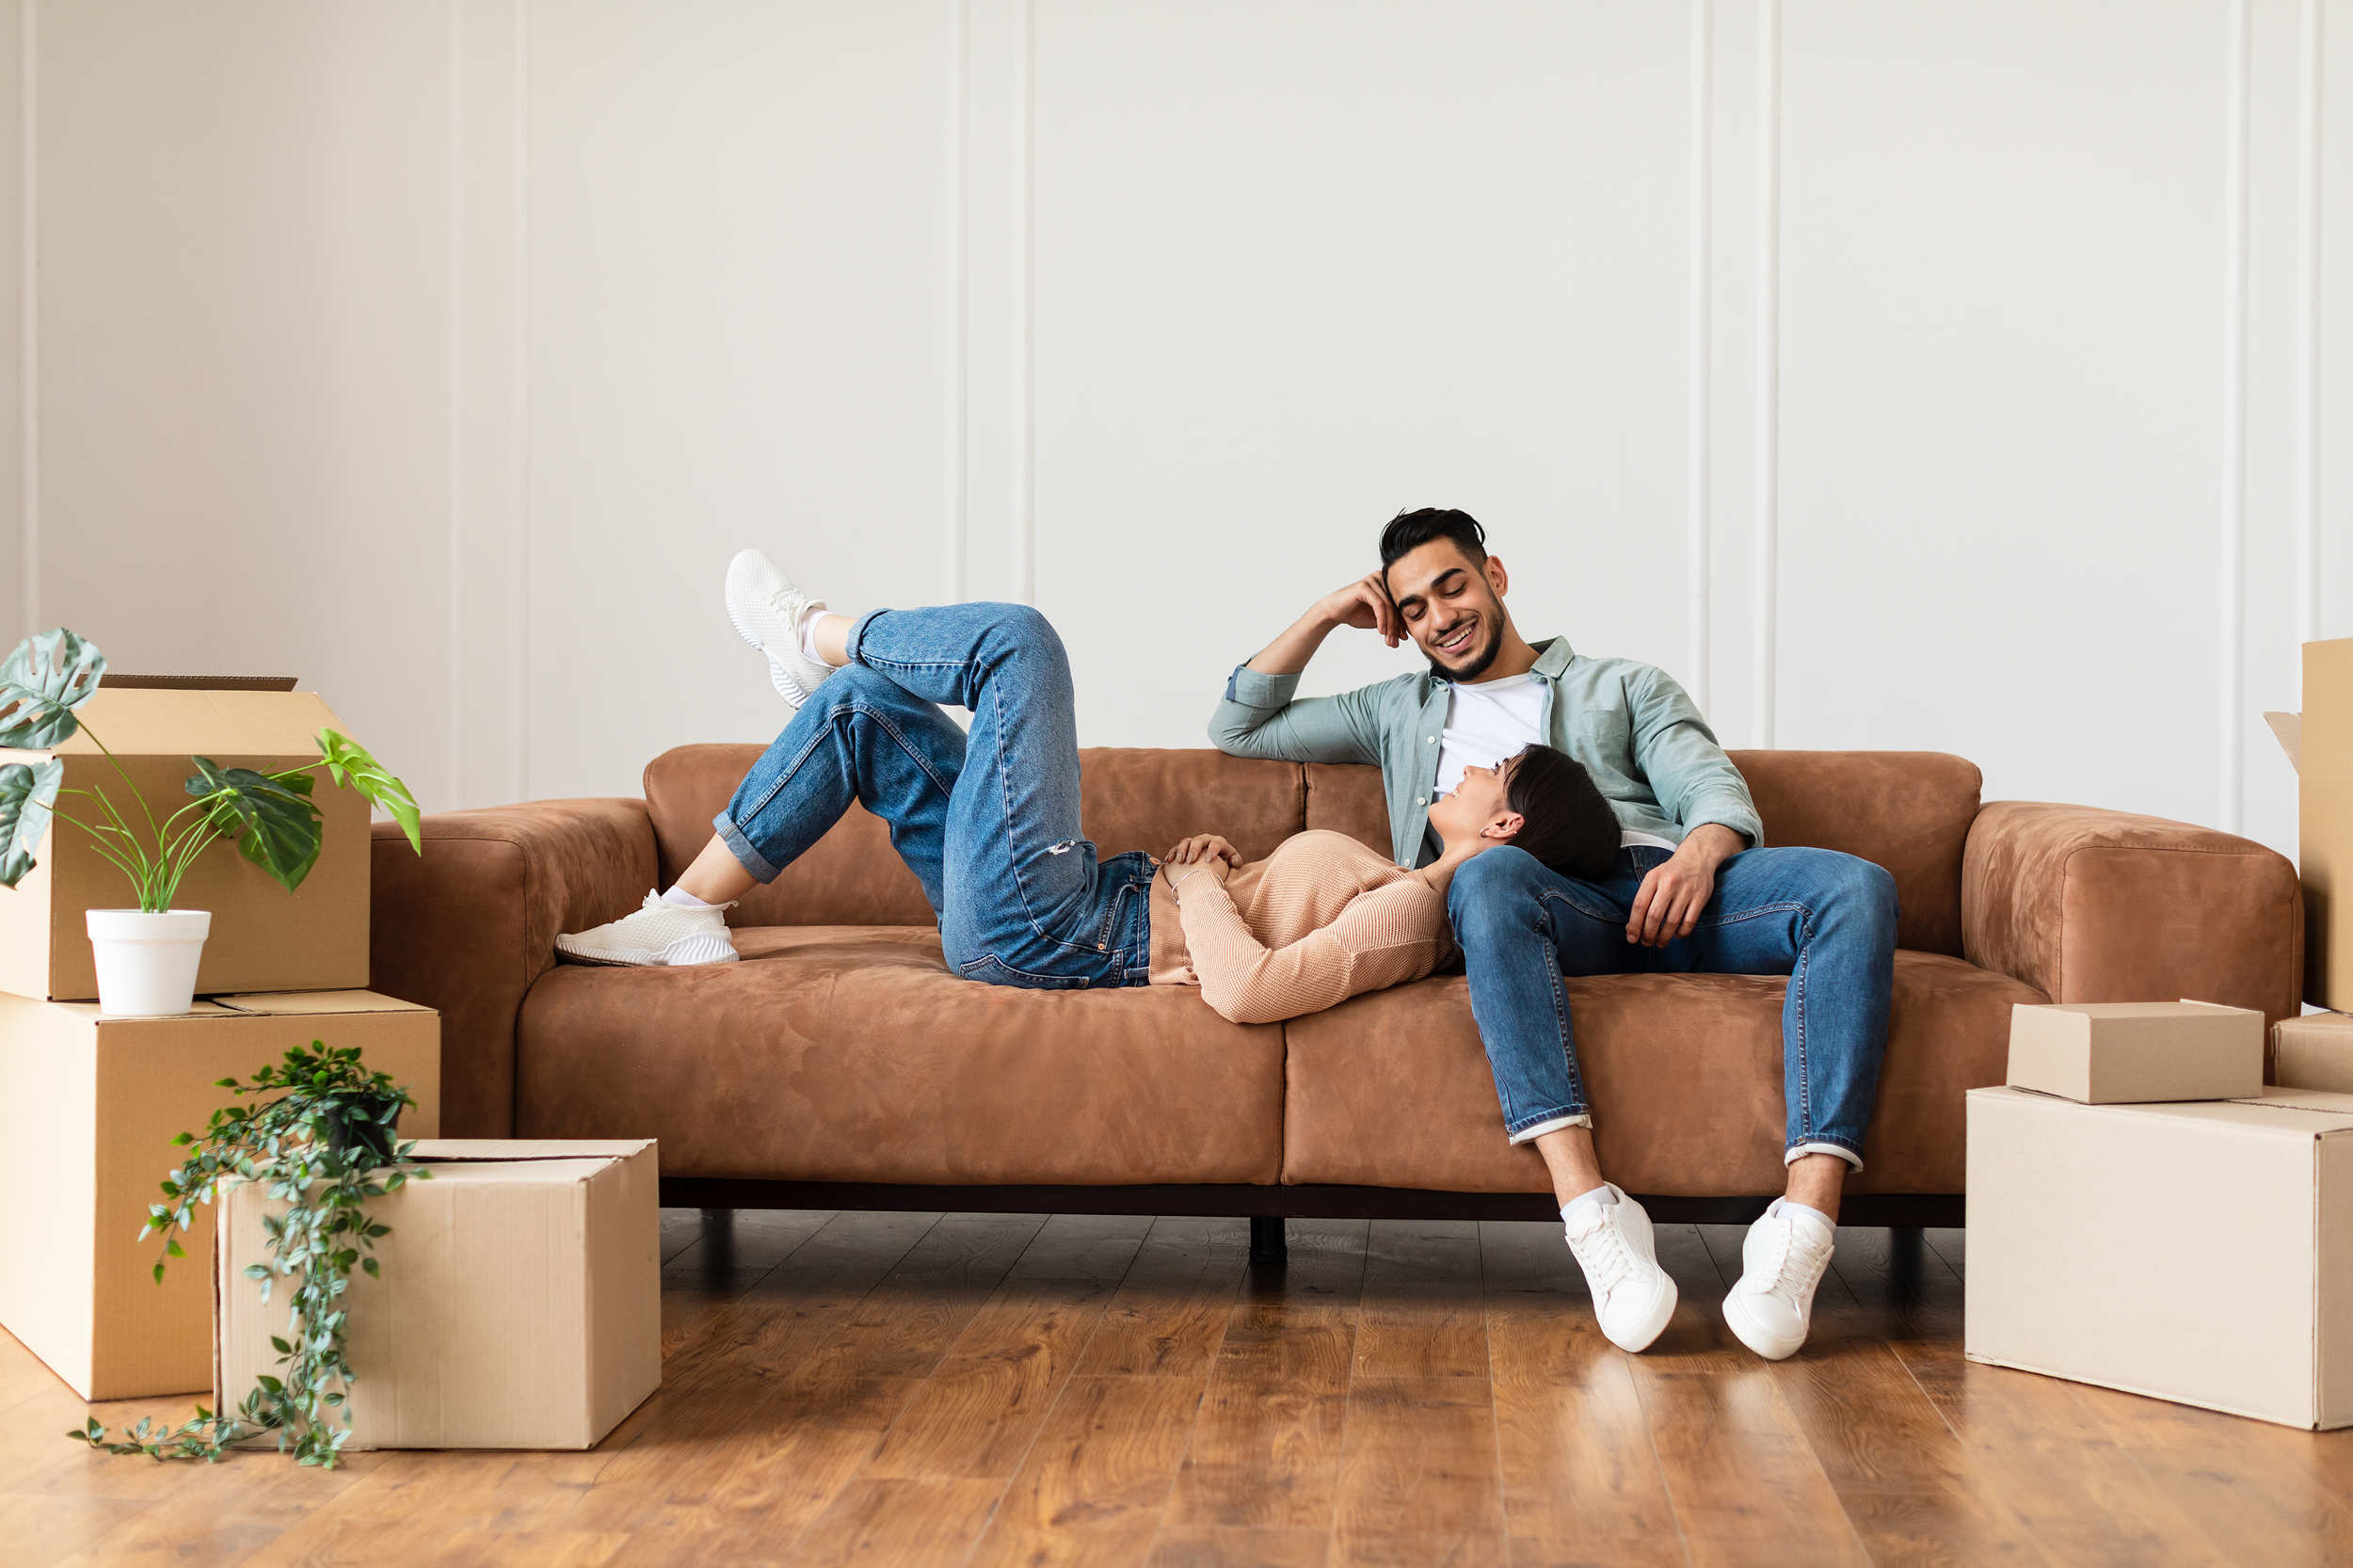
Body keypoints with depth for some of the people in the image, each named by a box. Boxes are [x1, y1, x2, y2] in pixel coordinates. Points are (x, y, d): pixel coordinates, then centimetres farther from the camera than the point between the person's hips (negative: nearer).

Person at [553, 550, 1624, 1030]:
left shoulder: (1407, 917, -19)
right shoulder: (1409, 891, 12)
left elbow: (1245, 988, -33)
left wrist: (1195, 880, -17)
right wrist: (1215, 868, 6)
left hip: (1041, 935, -10)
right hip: (1109, 901, 10)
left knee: (1018, 637, -11)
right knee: (860, 706, 14)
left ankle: (815, 638, 17)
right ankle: (690, 917, 19)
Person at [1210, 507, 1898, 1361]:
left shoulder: (1627, 687, 31)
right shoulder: (1400, 713, 36)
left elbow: (1715, 787, 12)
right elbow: (1238, 729, 37)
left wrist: (1700, 854, -13)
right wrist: (1323, 618, 27)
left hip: (1668, 887, 1)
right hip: (1554, 907, -1)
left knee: (1857, 886, -30)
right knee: (1490, 874, -40)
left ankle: (1803, 1226, -43)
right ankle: (1593, 1214, -50)